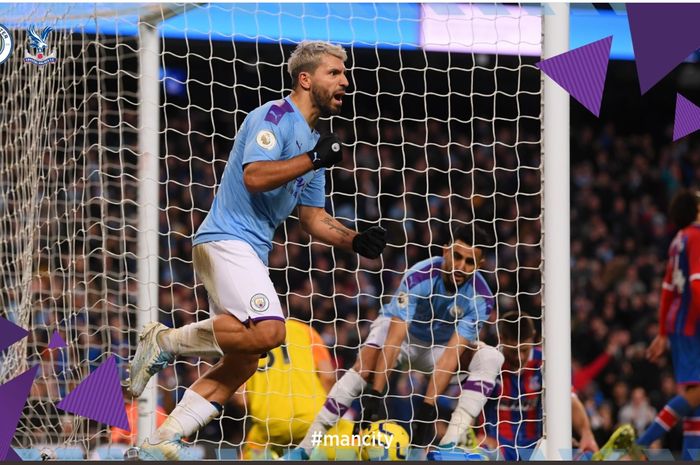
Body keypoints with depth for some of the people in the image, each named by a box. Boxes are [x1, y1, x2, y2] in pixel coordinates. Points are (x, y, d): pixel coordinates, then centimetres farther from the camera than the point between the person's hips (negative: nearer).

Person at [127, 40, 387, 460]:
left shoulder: (310, 141, 21)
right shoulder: (274, 117, -6)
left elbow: (314, 218, 24)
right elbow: (254, 176, -21)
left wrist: (355, 241, 8)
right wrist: (313, 159, -18)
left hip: (252, 252, 10)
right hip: (227, 238, -10)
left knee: (244, 361, 5)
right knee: (267, 330, -28)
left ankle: (162, 443, 6)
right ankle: (167, 341, -11)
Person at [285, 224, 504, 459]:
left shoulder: (481, 297, -25)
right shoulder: (418, 277, -31)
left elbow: (451, 354, -31)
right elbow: (394, 339, -37)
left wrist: (428, 407, -40)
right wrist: (375, 395, -43)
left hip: (439, 345, 2)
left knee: (490, 357, -23)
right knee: (366, 364, -32)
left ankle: (449, 444, -34)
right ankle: (306, 445, -32)